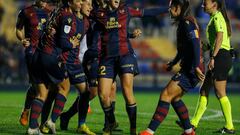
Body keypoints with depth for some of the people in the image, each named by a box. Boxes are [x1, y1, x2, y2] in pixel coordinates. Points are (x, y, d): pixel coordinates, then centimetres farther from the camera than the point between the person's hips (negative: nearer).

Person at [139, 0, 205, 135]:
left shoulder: (187, 23, -12)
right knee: (175, 98, 17)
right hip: (187, 68, 10)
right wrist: (173, 63, 42)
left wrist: (196, 66, -31)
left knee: (166, 95, -14)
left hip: (191, 70, -10)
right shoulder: (184, 23, 19)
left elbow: (195, 44, -24)